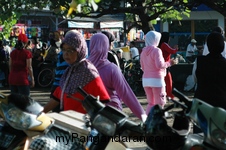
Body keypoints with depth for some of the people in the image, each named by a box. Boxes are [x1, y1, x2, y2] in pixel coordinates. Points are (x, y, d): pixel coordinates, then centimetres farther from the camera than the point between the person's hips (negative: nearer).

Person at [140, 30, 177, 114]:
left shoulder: (143, 52, 11)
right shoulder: (156, 50, -10)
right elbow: (159, 65, -18)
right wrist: (169, 63, -4)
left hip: (146, 79, 7)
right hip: (156, 79, -7)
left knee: (151, 103, 16)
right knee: (160, 103, 1)